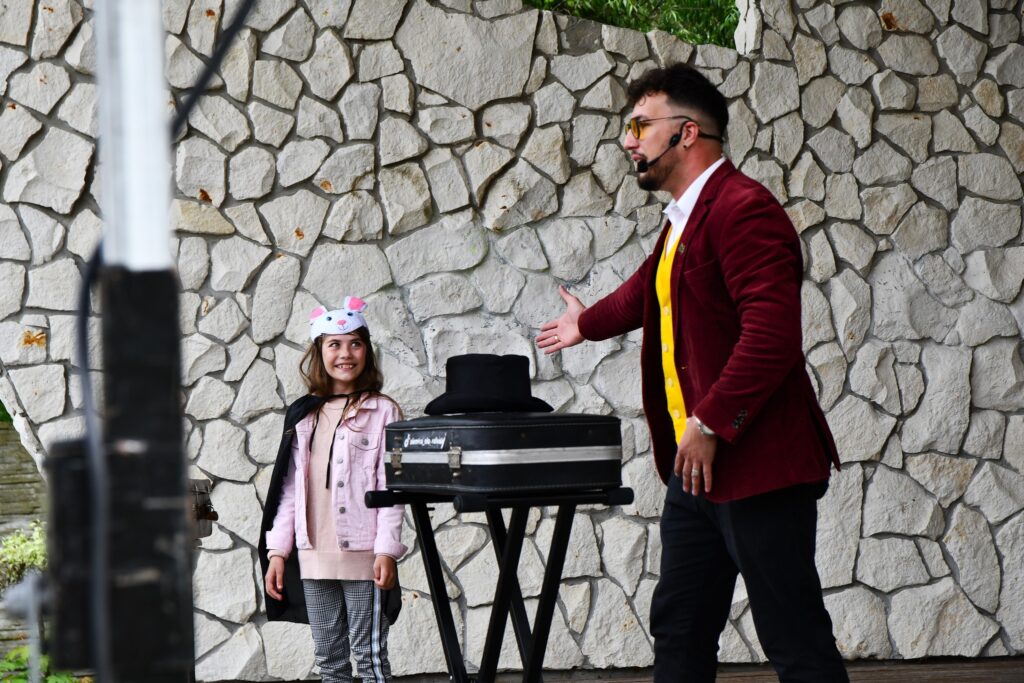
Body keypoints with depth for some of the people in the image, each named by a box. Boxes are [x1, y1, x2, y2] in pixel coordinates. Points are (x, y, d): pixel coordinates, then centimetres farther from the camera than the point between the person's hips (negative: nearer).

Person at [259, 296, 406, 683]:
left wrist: (386, 550, -12)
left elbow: (390, 488, -5)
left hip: (362, 555, -5)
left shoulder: (382, 412, -1)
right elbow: (288, 488, 13)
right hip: (313, 556, 5)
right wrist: (277, 550, 8)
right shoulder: (303, 416, 12)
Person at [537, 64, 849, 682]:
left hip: (756, 463, -10)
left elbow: (771, 332, -26)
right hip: (696, 466, 10)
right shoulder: (683, 218, 16)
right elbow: (650, 289, 39)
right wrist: (588, 323, 57)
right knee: (680, 631, 14)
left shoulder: (744, 208, -15)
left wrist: (711, 424, -24)